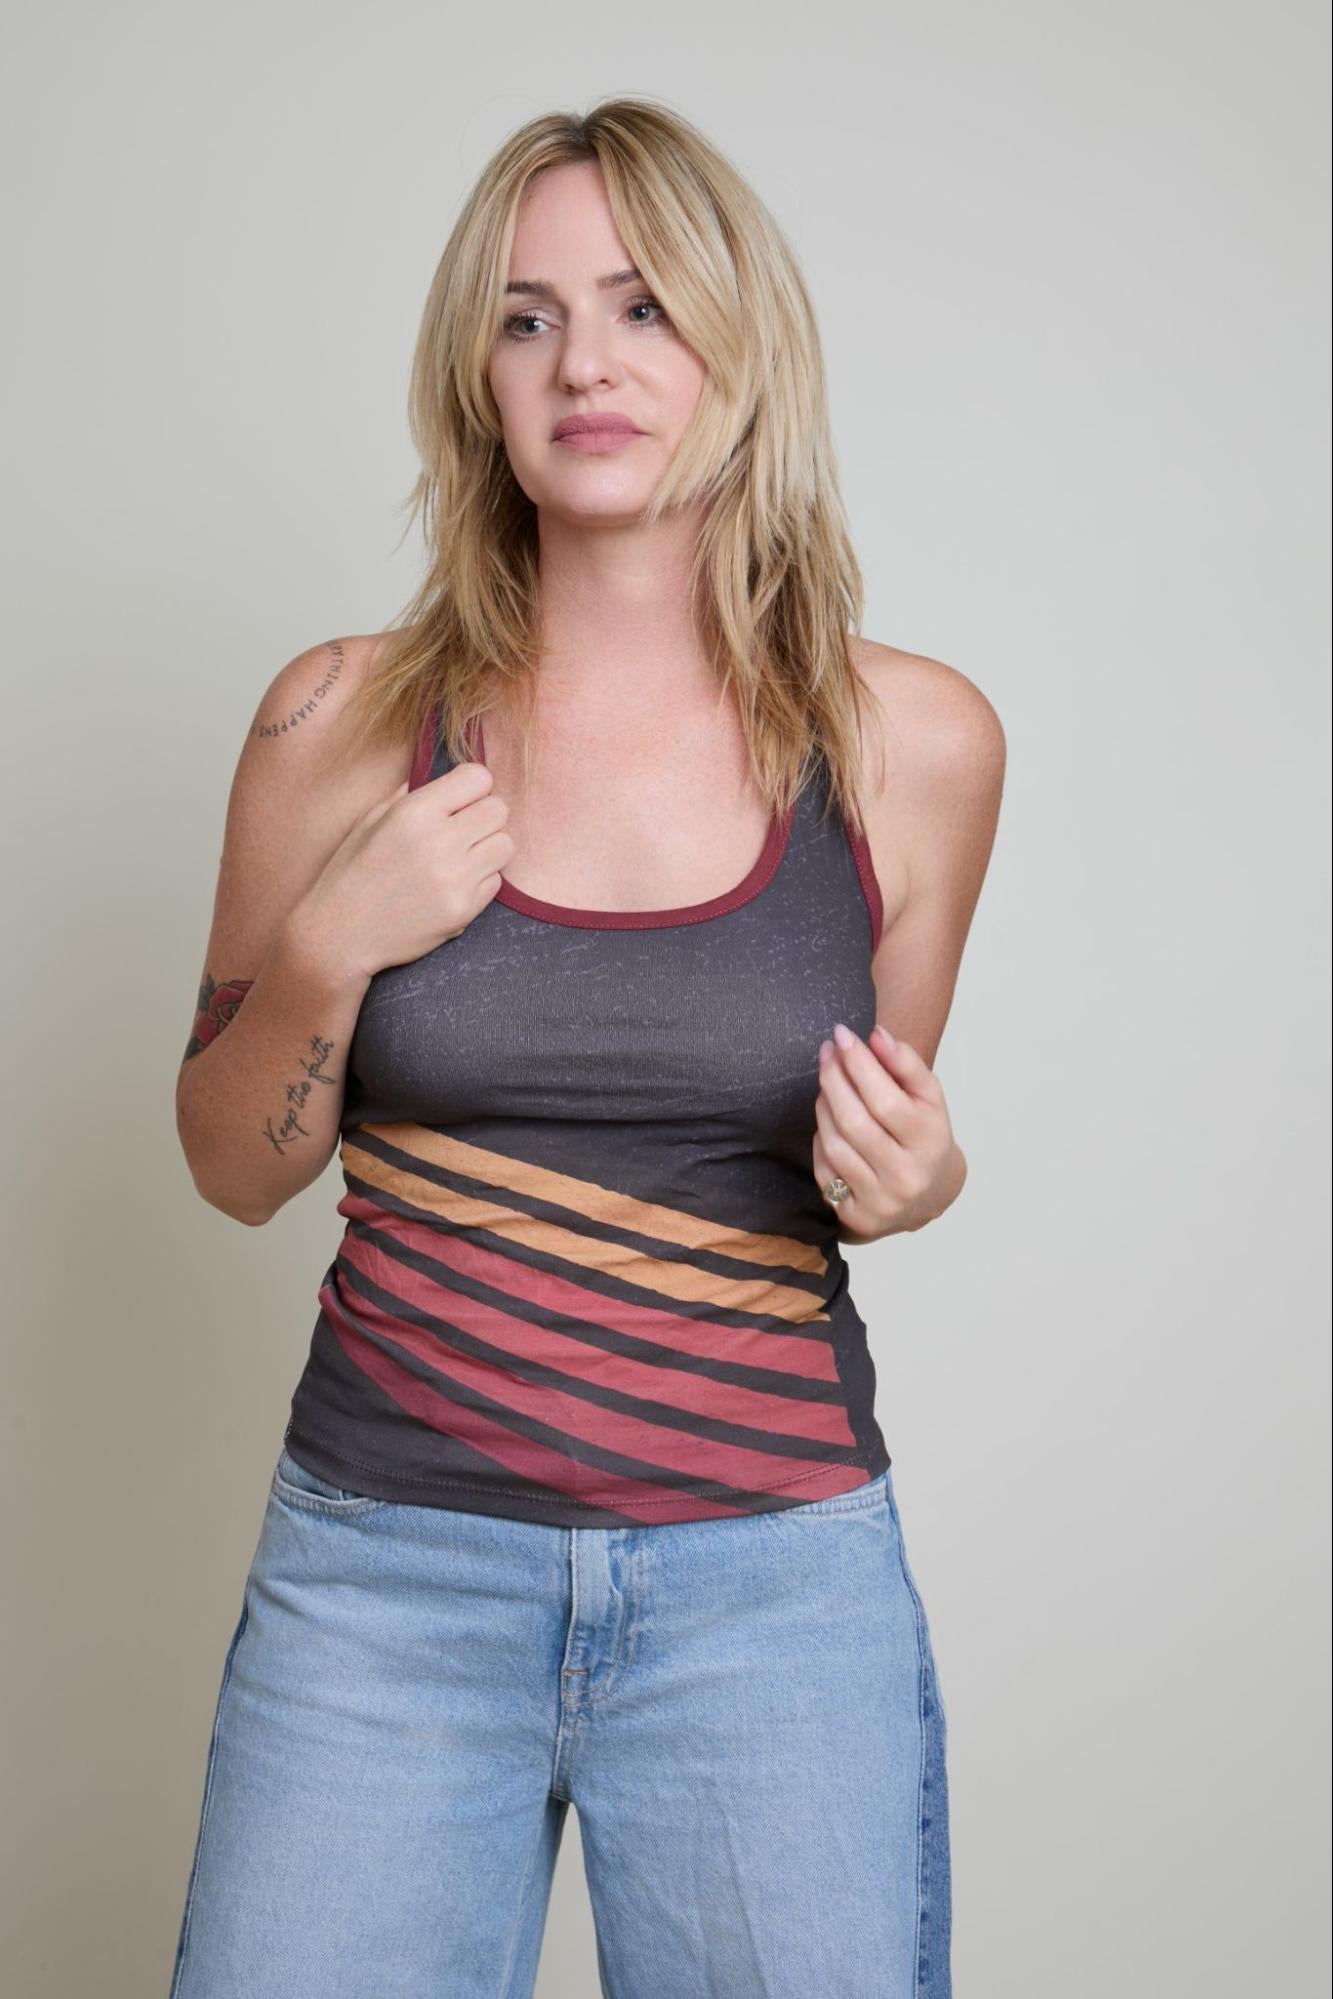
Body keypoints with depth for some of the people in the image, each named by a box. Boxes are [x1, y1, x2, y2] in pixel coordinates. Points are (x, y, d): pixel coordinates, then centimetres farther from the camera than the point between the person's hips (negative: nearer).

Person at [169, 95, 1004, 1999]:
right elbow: (236, 1169, 6)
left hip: (778, 1573, 1)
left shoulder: (914, 741, -2)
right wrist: (328, 952, -12)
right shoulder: (346, 721, -3)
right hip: (386, 1567, 0)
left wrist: (910, 1183, -9)